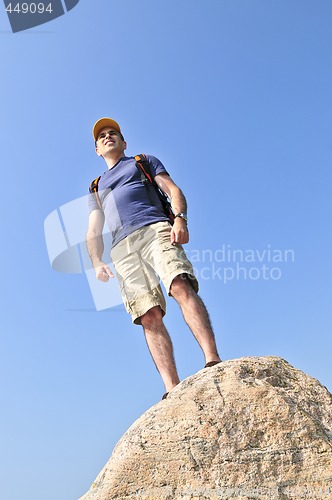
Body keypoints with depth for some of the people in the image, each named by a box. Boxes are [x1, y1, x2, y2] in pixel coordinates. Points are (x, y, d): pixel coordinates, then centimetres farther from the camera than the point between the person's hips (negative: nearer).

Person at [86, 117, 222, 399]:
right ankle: (173, 389, -27)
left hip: (155, 230, -2)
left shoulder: (144, 162, 28)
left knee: (181, 287, -29)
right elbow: (94, 232, 26)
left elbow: (174, 190, 12)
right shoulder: (96, 188, 36)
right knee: (149, 316, -16)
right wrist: (97, 262, 5)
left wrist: (180, 218, -10)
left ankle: (213, 361, -41)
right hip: (122, 250, 2)